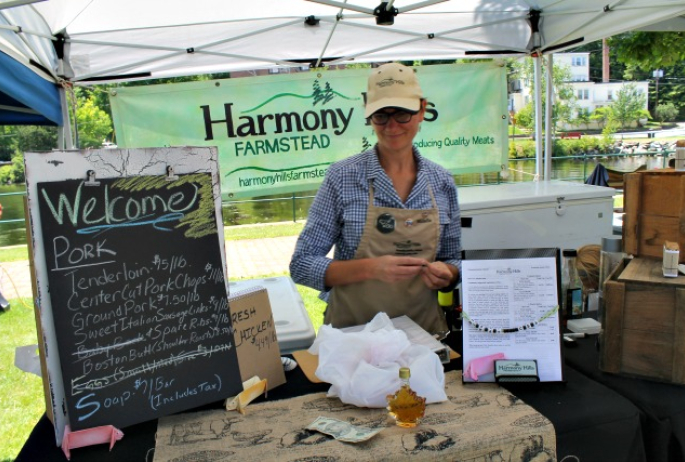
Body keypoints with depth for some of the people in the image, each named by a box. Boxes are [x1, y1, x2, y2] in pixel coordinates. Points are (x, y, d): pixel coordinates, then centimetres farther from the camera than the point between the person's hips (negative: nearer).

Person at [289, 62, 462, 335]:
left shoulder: (442, 182, 4)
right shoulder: (343, 177, -6)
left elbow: (452, 259, 14)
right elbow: (302, 265, -6)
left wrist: (445, 274, -7)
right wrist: (372, 268, -18)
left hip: (424, 328, 4)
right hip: (353, 331, -3)